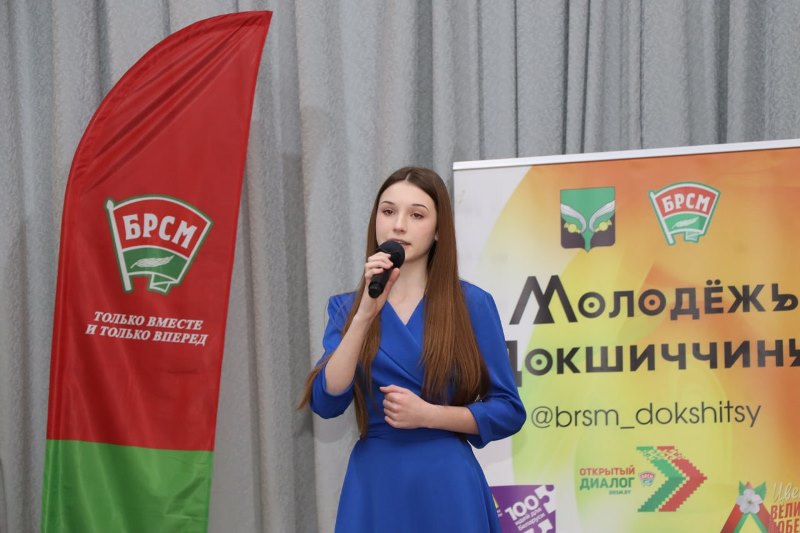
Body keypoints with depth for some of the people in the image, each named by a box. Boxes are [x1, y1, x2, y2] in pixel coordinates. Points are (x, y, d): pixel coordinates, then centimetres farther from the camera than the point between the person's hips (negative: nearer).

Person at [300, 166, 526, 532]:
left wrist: (427, 414, -15)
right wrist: (366, 313, -17)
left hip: (447, 487, -2)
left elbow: (508, 412, -2)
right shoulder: (348, 307, 5)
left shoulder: (472, 304, -3)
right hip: (373, 487, 2)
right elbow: (326, 403, -9)